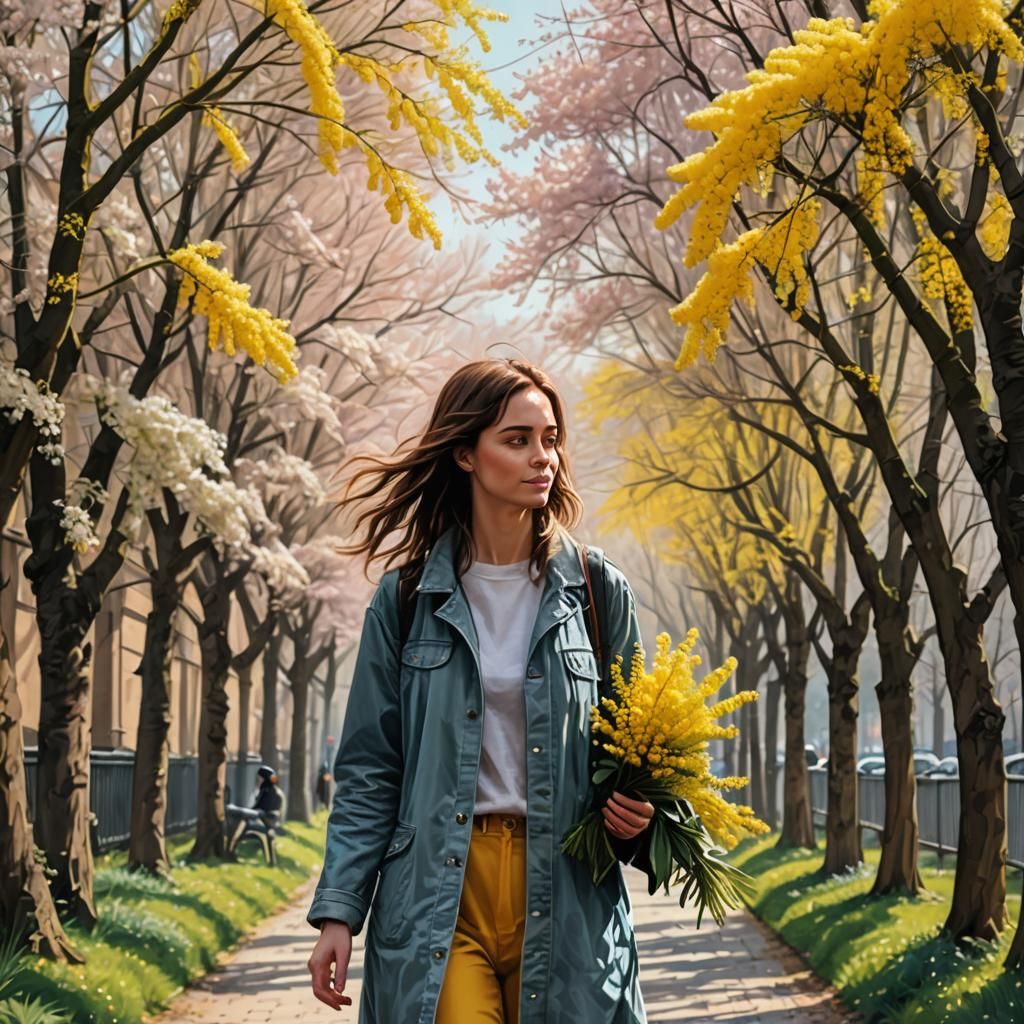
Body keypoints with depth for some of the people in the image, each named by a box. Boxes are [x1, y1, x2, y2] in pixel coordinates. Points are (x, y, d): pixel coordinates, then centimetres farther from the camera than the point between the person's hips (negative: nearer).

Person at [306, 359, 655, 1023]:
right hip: (437, 901, -1)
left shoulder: (600, 593, 6)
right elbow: (369, 772, 6)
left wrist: (637, 812, -8)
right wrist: (338, 913, -1)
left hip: (565, 897, 1)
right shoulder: (408, 598, 4)